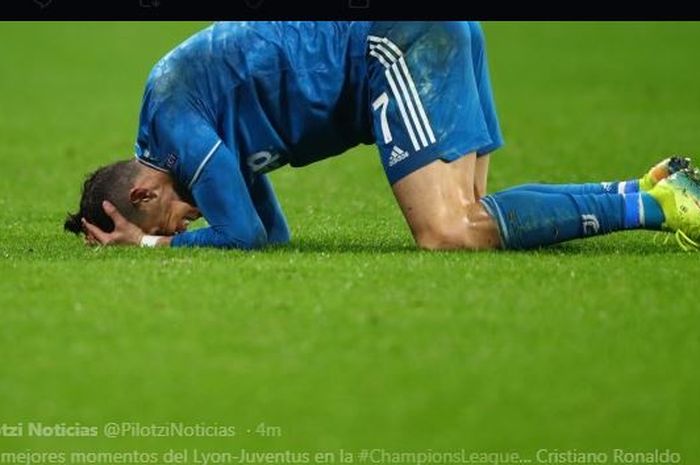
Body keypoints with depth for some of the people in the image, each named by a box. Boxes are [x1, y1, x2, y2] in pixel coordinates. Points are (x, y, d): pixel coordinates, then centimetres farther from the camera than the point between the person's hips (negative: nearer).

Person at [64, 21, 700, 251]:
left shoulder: (173, 119, -7)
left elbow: (241, 236, -10)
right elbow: (272, 232, 24)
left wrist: (149, 242, 4)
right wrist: (140, 235, 19)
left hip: (398, 42, -9)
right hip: (435, 36, 9)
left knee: (449, 235, -19)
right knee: (468, 221, 2)